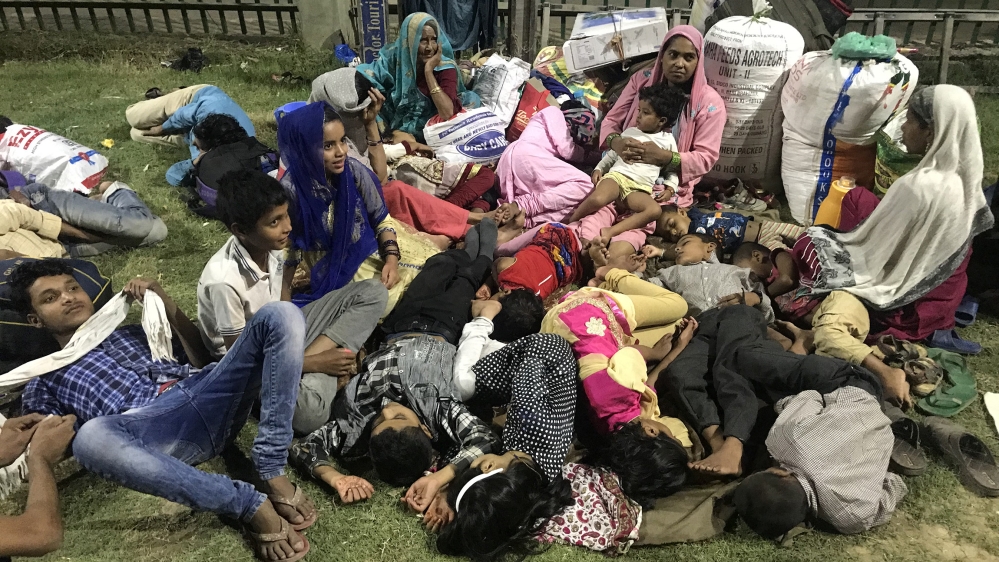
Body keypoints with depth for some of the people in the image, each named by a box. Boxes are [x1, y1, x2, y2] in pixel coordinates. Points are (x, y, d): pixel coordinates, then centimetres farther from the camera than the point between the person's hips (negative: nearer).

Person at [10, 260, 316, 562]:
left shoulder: (133, 332, 37)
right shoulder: (43, 382, 28)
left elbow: (203, 359, 27)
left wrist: (165, 303, 19)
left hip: (208, 398, 3)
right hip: (151, 431, -3)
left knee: (280, 315, -20)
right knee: (92, 437, -39)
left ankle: (272, 474, -25)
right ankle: (252, 505, -29)